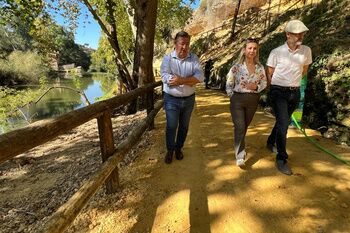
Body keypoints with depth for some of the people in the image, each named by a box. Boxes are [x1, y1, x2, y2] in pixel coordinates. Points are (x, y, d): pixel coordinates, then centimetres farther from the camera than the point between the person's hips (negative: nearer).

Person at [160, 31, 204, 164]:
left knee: (184, 126, 15)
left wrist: (181, 80, -26)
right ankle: (170, 150, 29)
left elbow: (200, 77, -14)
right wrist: (190, 81, -22)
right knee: (171, 127, 6)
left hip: (189, 99, 3)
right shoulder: (167, 58, -7)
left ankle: (179, 148, 37)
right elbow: (165, 77, -23)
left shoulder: (194, 58, -1)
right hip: (172, 99, -2)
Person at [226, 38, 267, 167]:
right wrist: (232, 97, -6)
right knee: (239, 127, -10)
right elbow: (229, 83, -2)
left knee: (245, 126, 16)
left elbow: (264, 83, 10)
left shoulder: (260, 67, 3)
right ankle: (240, 156, -6)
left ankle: (240, 146, 41)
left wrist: (256, 87, -11)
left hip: (253, 100, 4)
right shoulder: (237, 66, -7)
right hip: (237, 99, -3)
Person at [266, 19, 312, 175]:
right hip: (279, 92, -4)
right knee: (283, 123, -12)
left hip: (295, 93, 5)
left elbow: (304, 70, 19)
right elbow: (269, 73, 1)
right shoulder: (277, 52, -6)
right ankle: (281, 159, -2)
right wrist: (275, 88, 3)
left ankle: (270, 143, 41)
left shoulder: (306, 51, 4)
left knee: (283, 122, 17)